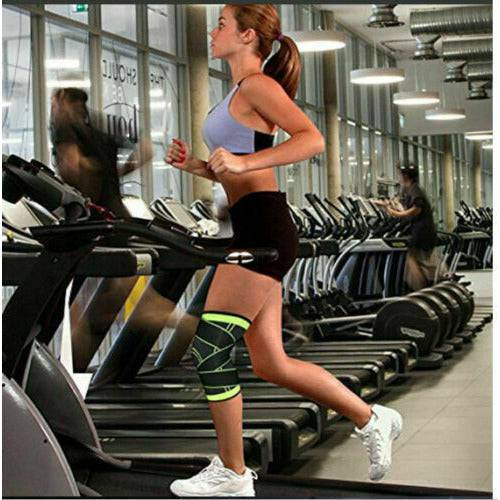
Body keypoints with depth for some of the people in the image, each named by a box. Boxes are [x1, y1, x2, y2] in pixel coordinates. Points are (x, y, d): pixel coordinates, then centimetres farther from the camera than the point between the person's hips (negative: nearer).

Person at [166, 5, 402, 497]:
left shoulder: (258, 85, -6)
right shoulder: (239, 93, 23)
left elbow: (312, 139, -21)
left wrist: (242, 161, -27)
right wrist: (193, 165, 12)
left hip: (264, 229, -10)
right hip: (253, 232, 10)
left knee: (210, 347, -6)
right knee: (272, 365, 11)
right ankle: (371, 419, 21)